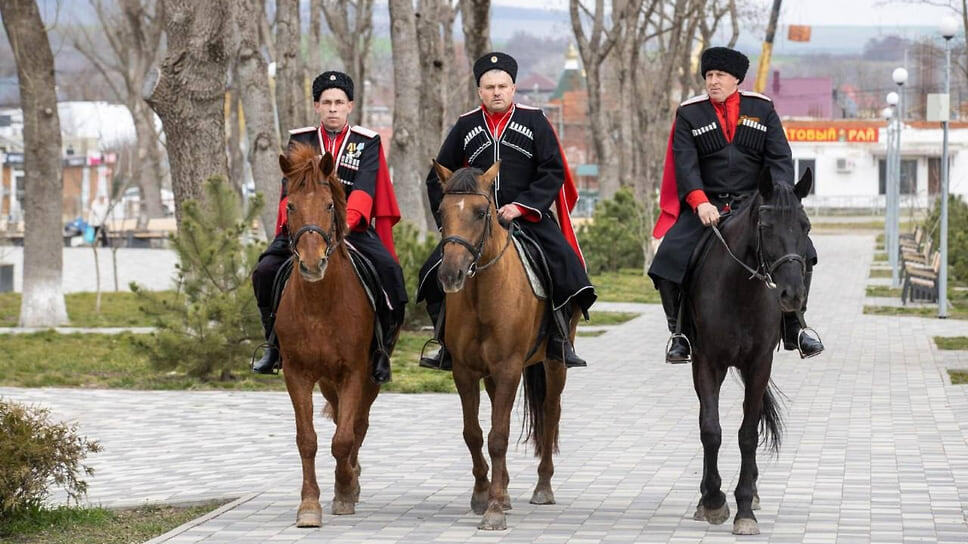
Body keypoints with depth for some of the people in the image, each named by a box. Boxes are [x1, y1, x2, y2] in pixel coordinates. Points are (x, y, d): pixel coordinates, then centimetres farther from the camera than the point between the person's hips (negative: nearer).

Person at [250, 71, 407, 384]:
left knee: (389, 270, -27)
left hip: (354, 227, -1)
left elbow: (364, 188, -12)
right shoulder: (300, 140, 8)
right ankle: (275, 344, -2)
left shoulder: (367, 143, 3)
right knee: (265, 270, -21)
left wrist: (346, 220, -31)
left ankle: (382, 349, -13)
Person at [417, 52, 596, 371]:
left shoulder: (534, 121, 4)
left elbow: (553, 171, -2)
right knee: (434, 273, -14)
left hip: (529, 219, -2)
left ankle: (559, 341, -7)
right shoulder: (465, 127, 10)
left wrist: (521, 207, -13)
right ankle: (449, 346, -2)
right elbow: (438, 178, 16)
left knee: (566, 265, -23)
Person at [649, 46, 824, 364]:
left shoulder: (762, 109, 8)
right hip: (706, 205, -1)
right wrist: (700, 202, -24)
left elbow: (780, 158, 2)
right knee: (669, 260, -21)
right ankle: (680, 334, -4)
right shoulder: (689, 114, 4)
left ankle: (794, 329, -4)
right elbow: (685, 162, -7)